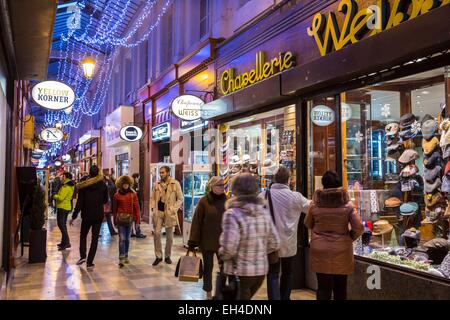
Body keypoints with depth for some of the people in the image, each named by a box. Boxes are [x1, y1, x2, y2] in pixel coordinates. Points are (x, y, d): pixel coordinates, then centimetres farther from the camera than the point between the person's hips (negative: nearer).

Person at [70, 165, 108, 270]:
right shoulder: (103, 185, -4)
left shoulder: (83, 185, -7)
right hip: (98, 215, 0)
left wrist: (74, 216, -3)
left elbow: (79, 202, -8)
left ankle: (82, 256, 3)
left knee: (83, 235, 19)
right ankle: (90, 262, 2)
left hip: (87, 215, 0)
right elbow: (105, 200, 5)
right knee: (95, 238, 4)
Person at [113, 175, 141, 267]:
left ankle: (126, 256, 28)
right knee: (122, 239, -8)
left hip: (130, 219, 1)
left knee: (127, 239, 13)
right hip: (120, 218, -1)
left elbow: (136, 207, 0)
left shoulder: (133, 194, 0)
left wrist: (137, 219, -4)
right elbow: (115, 208, 8)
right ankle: (121, 259, -10)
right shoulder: (117, 195, 1)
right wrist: (115, 220, 10)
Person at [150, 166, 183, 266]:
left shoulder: (175, 184, -4)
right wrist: (153, 207, 0)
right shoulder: (157, 184, 8)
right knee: (157, 233, -5)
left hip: (169, 213, -2)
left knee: (169, 235, 7)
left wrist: (173, 209, -11)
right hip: (158, 212, 2)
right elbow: (153, 197, 15)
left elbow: (180, 199, -2)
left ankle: (167, 256, 21)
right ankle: (158, 256, 7)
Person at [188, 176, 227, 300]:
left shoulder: (226, 200, 1)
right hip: (207, 241, -2)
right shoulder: (204, 201, -9)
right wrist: (193, 241, -12)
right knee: (208, 266, 10)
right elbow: (196, 222, -9)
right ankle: (208, 293, 25)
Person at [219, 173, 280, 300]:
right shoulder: (263, 212, 1)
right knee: (246, 297, 25)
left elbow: (229, 247, -22)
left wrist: (222, 255, -2)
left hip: (240, 272, -5)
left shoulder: (233, 214, -17)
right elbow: (275, 243, 6)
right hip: (261, 270, 6)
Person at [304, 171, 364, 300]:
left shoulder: (315, 204, -5)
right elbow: (359, 228, -10)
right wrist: (349, 237, 7)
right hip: (341, 250, 0)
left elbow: (308, 224, 9)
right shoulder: (347, 204, -8)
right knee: (340, 287, 15)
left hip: (320, 250, 0)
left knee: (323, 287, 6)